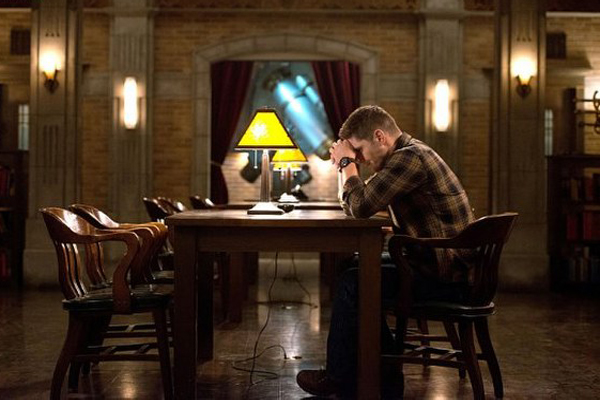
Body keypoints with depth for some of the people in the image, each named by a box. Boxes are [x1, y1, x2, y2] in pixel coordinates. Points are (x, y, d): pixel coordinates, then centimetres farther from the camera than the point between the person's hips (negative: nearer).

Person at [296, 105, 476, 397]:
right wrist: (346, 164, 4)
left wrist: (347, 162, -8)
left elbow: (361, 206, -23)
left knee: (351, 283, -11)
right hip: (437, 263, 11)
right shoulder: (408, 156, 15)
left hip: (446, 277, -11)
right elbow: (352, 206, 19)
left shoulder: (410, 157, -18)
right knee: (356, 266, 17)